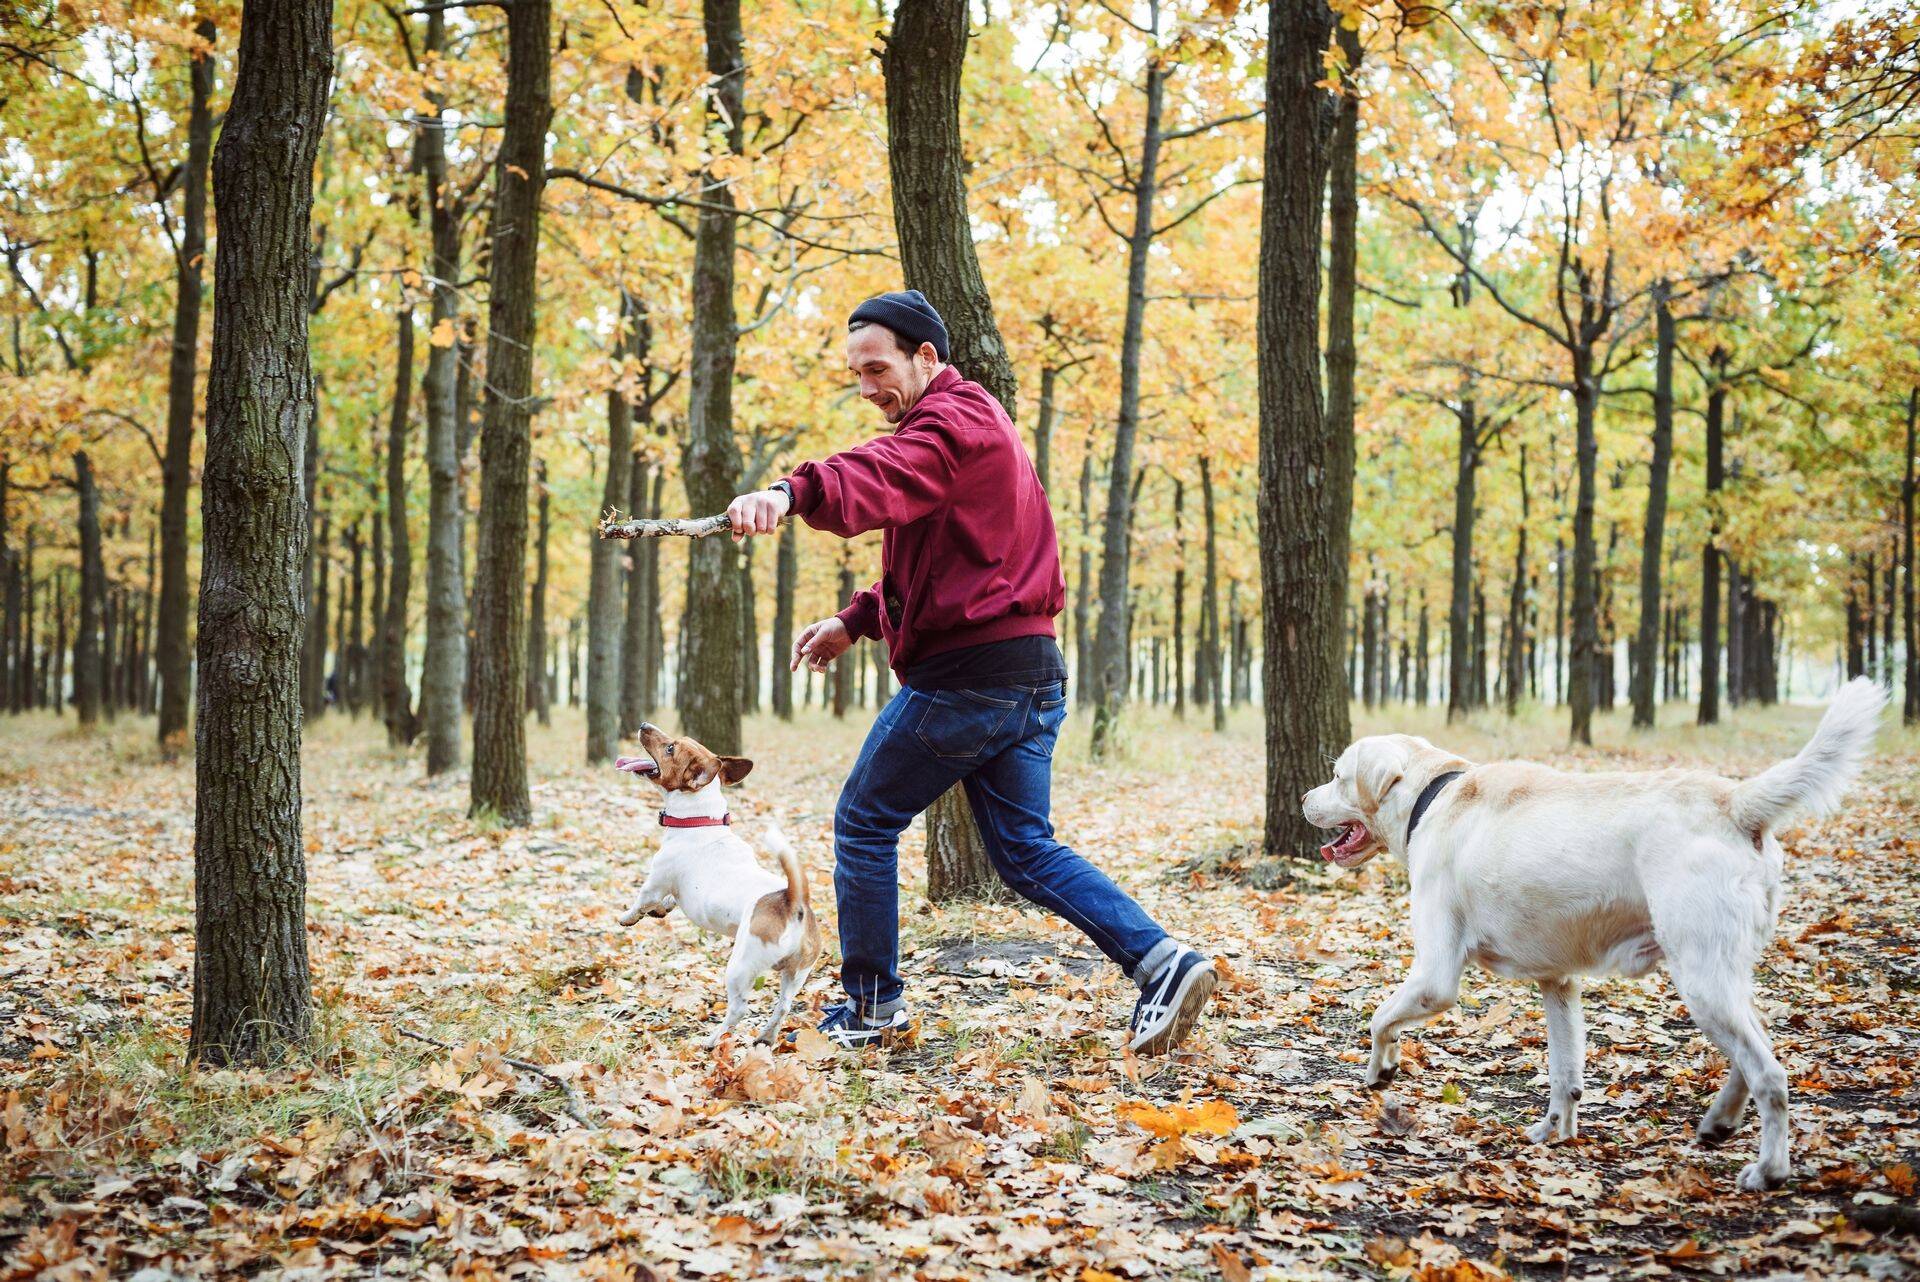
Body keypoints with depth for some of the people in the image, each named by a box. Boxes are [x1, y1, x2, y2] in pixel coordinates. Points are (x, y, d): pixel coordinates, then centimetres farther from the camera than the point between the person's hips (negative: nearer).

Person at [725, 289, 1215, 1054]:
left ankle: (872, 1005, 14)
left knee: (864, 823, 5)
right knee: (1027, 852, 10)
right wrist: (857, 621, 16)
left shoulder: (952, 423, -11)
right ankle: (1161, 962, -3)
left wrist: (791, 493, -53)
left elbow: (881, 480, -35)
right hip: (1030, 673, 10)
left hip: (968, 674, -10)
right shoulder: (974, 427, 24)